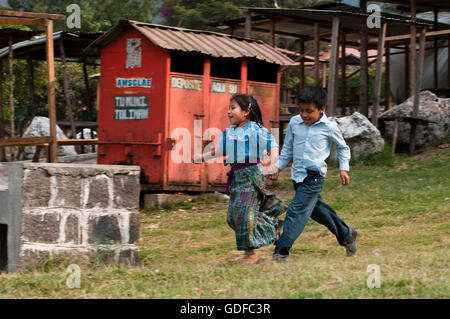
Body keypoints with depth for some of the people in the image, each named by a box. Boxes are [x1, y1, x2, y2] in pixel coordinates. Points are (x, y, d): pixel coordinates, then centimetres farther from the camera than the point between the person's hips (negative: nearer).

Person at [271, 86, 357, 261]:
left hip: (314, 176, -5)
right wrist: (279, 167, 14)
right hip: (298, 175, 5)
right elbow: (287, 148, 17)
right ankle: (346, 234, 36)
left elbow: (343, 147, 11)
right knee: (315, 208, 17)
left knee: (296, 211, -12)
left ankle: (281, 251, -10)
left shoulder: (328, 127, -5)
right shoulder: (294, 123, 3)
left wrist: (344, 168, 5)